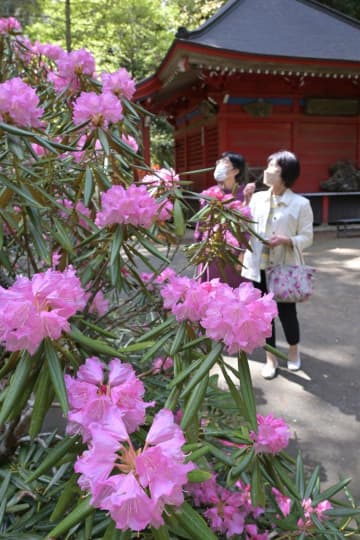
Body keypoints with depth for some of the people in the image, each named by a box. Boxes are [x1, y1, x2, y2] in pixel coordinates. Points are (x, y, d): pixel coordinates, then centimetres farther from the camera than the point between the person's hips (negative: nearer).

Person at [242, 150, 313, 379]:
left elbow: (307, 238, -6)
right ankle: (271, 357, 26)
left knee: (287, 312, 8)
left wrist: (285, 240, -23)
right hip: (259, 266, 4)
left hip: (285, 268, -3)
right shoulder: (257, 198, 4)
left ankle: (294, 351, 37)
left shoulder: (301, 204, -7)